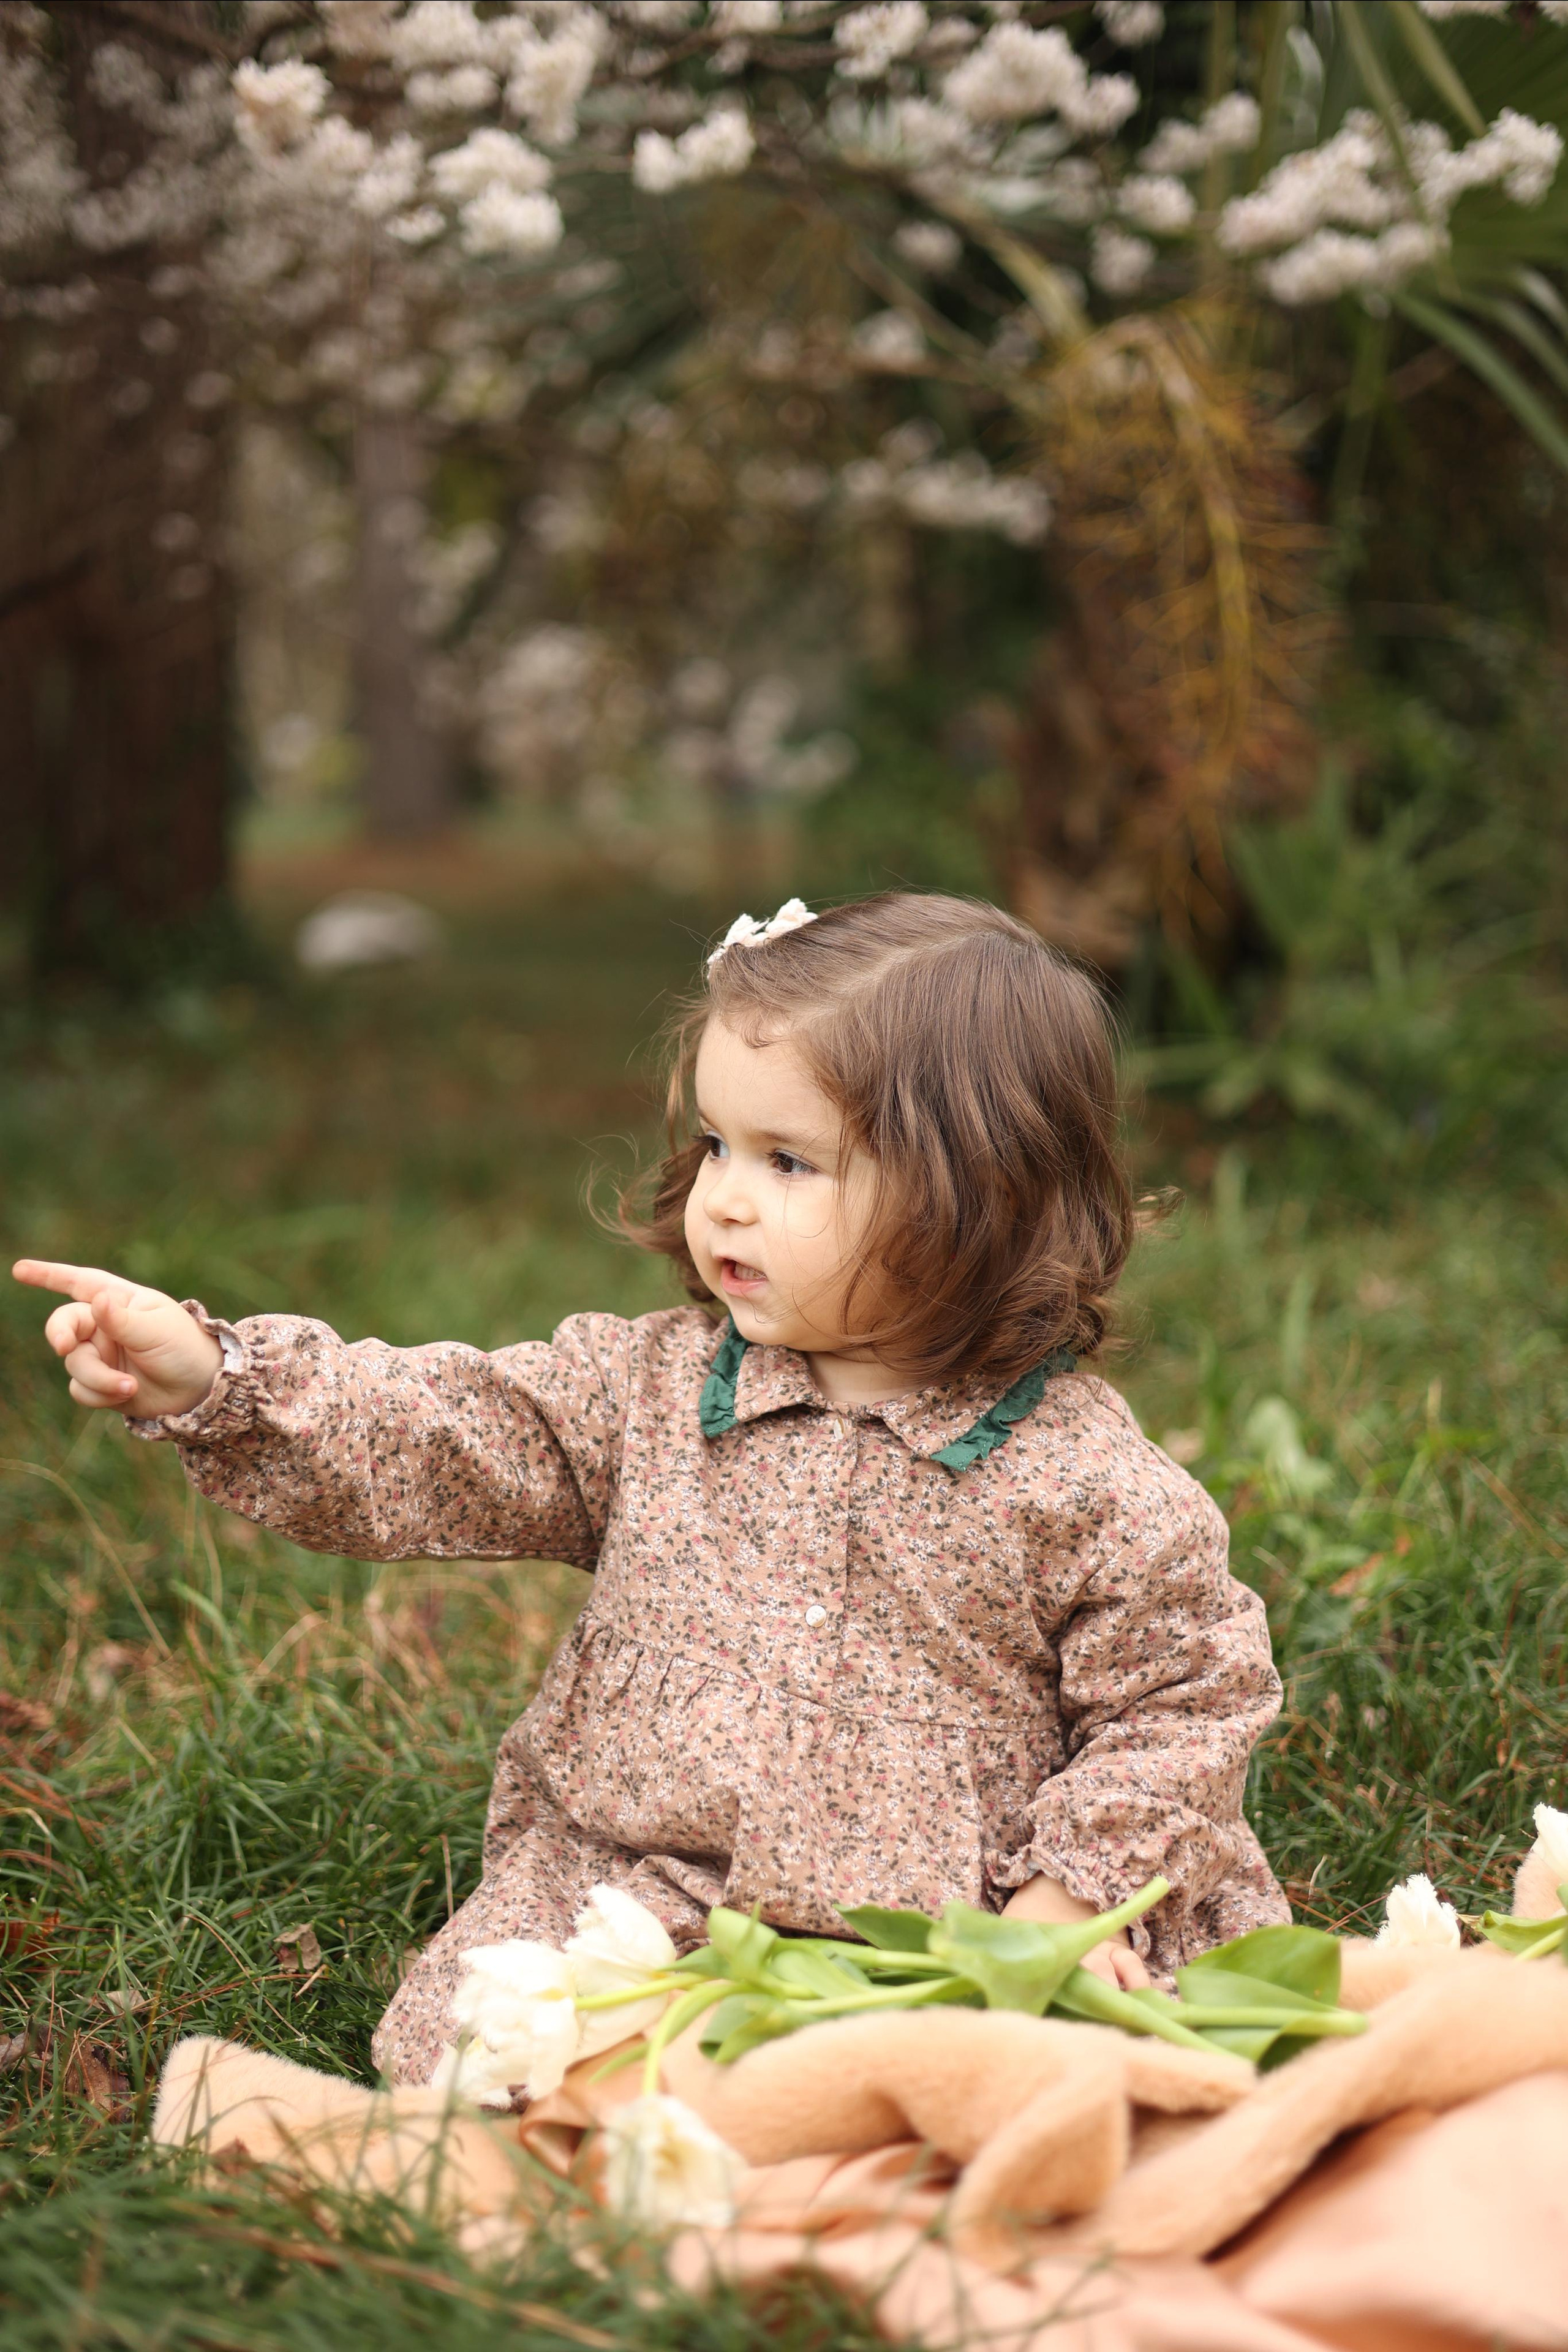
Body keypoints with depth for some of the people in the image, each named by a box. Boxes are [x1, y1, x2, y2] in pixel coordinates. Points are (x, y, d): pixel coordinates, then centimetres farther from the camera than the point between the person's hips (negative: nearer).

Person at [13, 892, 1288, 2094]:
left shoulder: (1087, 1483, -8)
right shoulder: (651, 1390, 3)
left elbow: (1190, 1693, 0)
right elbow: (430, 1437, -1)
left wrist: (1074, 1893, -8)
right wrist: (213, 1376, -14)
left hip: (946, 1944, -1)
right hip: (631, 1893, 2)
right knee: (460, 2051, -17)